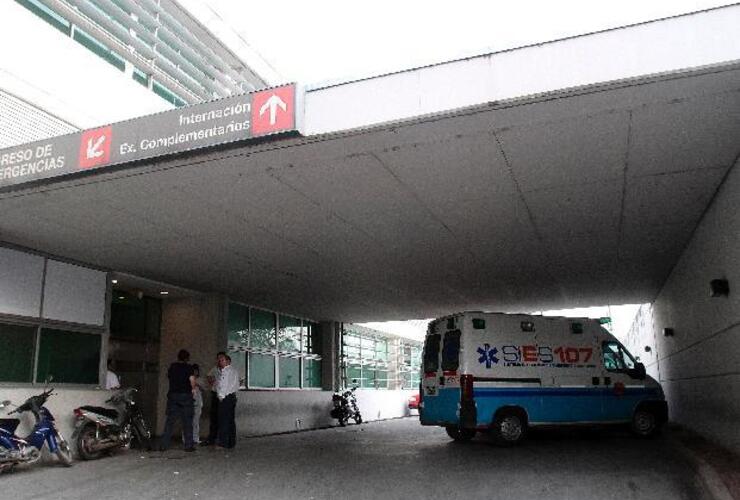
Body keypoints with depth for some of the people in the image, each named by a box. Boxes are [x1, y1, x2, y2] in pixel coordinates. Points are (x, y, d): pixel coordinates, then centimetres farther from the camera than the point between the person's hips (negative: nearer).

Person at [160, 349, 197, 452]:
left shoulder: (172, 366, 7)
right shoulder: (188, 367, -5)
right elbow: (192, 379, -17)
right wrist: (193, 389, 0)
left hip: (172, 395, 3)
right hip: (186, 395, -3)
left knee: (169, 421, 8)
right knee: (187, 422, 3)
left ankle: (164, 445, 6)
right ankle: (188, 446, 4)